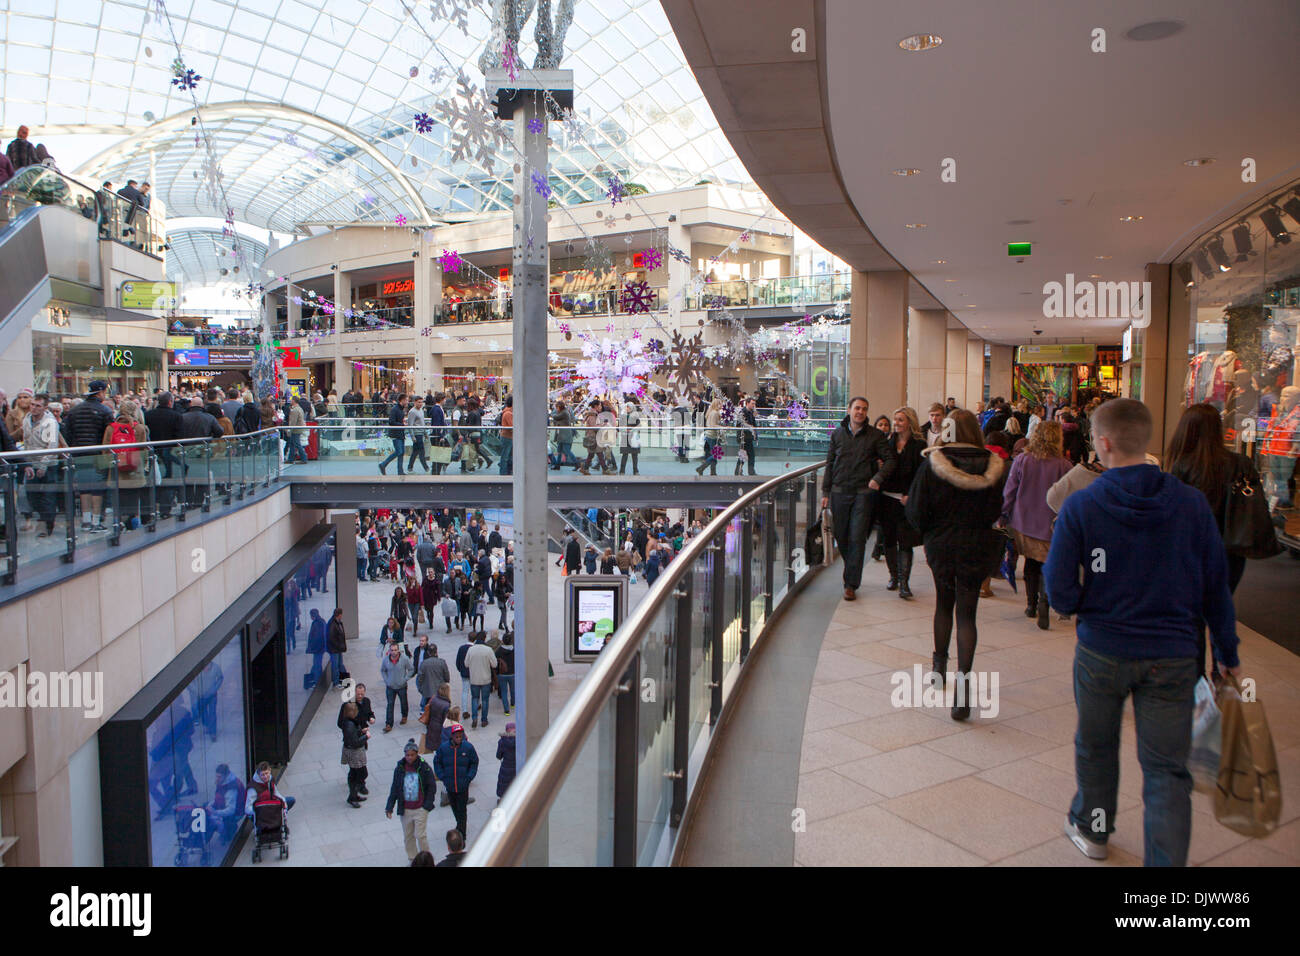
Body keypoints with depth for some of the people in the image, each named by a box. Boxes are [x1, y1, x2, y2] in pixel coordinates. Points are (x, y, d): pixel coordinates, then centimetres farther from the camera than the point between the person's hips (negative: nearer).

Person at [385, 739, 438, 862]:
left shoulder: (424, 768, -8)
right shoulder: (399, 769, -1)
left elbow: (432, 787, -2)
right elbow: (394, 789, 5)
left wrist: (427, 804, -8)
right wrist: (389, 807, 0)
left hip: (420, 809, -3)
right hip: (405, 809, 3)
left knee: (421, 835, -3)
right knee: (408, 836, 12)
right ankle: (412, 859, 29)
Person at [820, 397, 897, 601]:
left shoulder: (875, 436, 2)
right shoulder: (837, 434, 8)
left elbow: (891, 459, 1)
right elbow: (829, 464, 11)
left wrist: (878, 477, -17)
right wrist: (826, 492, 7)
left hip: (863, 493, -3)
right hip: (839, 492, 3)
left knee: (857, 539, -7)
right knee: (841, 537, 7)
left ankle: (851, 584, -3)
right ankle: (853, 574, 29)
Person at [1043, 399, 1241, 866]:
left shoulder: (1080, 505, -13)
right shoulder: (1191, 502, -7)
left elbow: (1061, 593, -14)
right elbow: (1216, 585, -1)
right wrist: (1228, 654, 10)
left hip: (1102, 650, -1)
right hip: (1174, 653, 1)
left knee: (1095, 747, 22)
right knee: (1167, 769, 9)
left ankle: (1092, 829, 42)